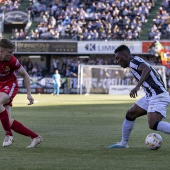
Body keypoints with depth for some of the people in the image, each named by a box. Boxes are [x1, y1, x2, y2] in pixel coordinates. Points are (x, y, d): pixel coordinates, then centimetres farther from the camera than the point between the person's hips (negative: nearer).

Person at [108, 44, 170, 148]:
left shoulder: (134, 61, -9)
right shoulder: (138, 62, 20)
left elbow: (147, 69, -31)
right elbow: (158, 77, 24)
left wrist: (137, 86, -39)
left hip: (158, 96, -11)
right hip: (150, 96, 11)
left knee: (153, 125, -23)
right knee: (130, 114, 16)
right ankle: (123, 143, 28)